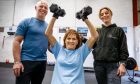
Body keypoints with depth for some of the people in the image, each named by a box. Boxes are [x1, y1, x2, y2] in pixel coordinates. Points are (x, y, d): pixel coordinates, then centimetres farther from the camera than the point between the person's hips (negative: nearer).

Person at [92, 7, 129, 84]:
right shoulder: (97, 31, 13)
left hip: (113, 65, -3)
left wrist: (122, 64, -10)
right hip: (98, 64, 3)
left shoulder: (118, 30, 4)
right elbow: (92, 45, 13)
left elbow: (123, 49, -1)